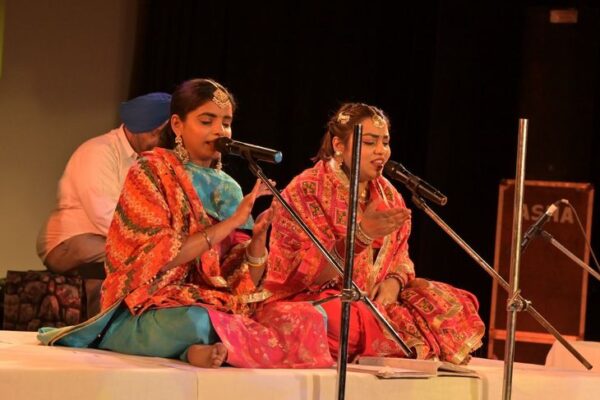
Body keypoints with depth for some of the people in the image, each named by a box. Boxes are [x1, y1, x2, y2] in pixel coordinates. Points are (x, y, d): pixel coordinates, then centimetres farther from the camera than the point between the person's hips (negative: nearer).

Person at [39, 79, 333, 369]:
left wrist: (258, 237, -12)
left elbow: (243, 281, 9)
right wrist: (231, 222, -15)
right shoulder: (152, 171, 1)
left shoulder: (228, 189, 15)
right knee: (196, 323, -41)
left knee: (311, 315, -16)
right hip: (150, 308, -6)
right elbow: (157, 257, -11)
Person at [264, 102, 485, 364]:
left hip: (374, 300, 6)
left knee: (451, 305, -11)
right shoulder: (305, 192, -10)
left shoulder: (388, 196, 11)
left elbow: (401, 260, 16)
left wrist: (394, 281, -11)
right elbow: (302, 275, -17)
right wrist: (360, 235, -29)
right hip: (316, 300, -6)